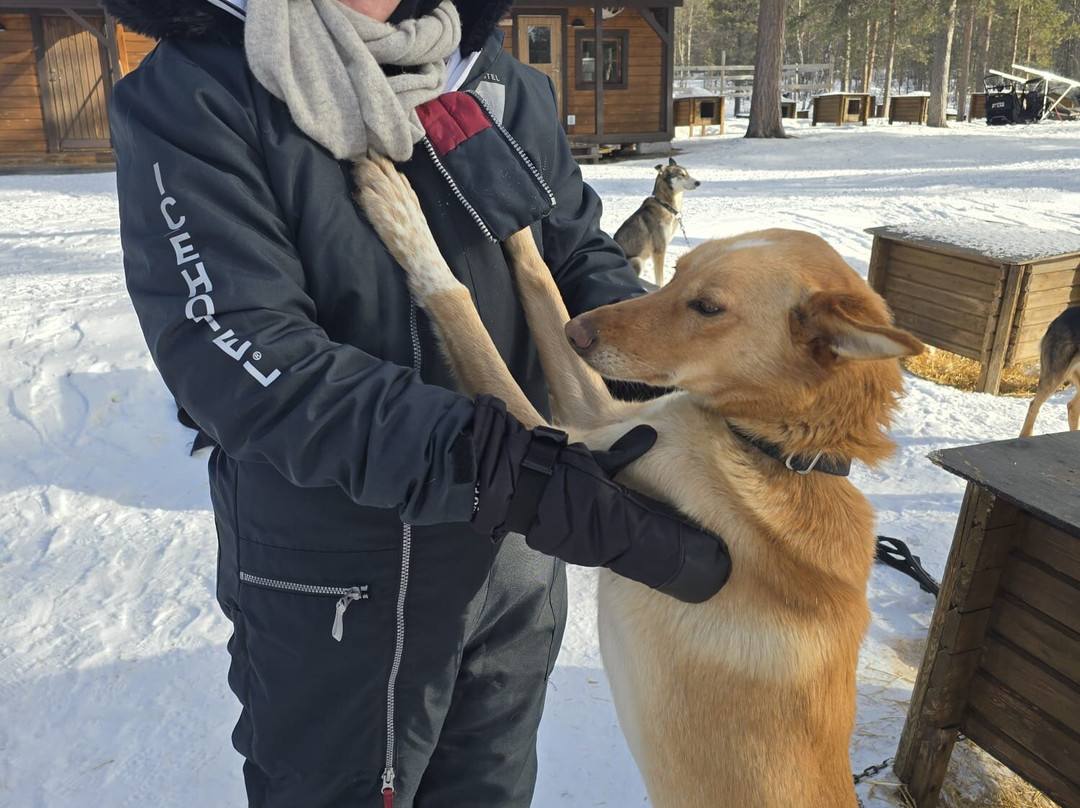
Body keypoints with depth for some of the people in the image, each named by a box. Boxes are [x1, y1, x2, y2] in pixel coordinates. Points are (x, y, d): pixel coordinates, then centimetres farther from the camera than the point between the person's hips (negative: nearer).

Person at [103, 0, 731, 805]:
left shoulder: (506, 84, 3)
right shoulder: (188, 97, -12)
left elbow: (580, 250, 3)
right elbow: (233, 354, -23)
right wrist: (499, 472, -33)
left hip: (519, 556, 5)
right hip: (337, 586, -4)